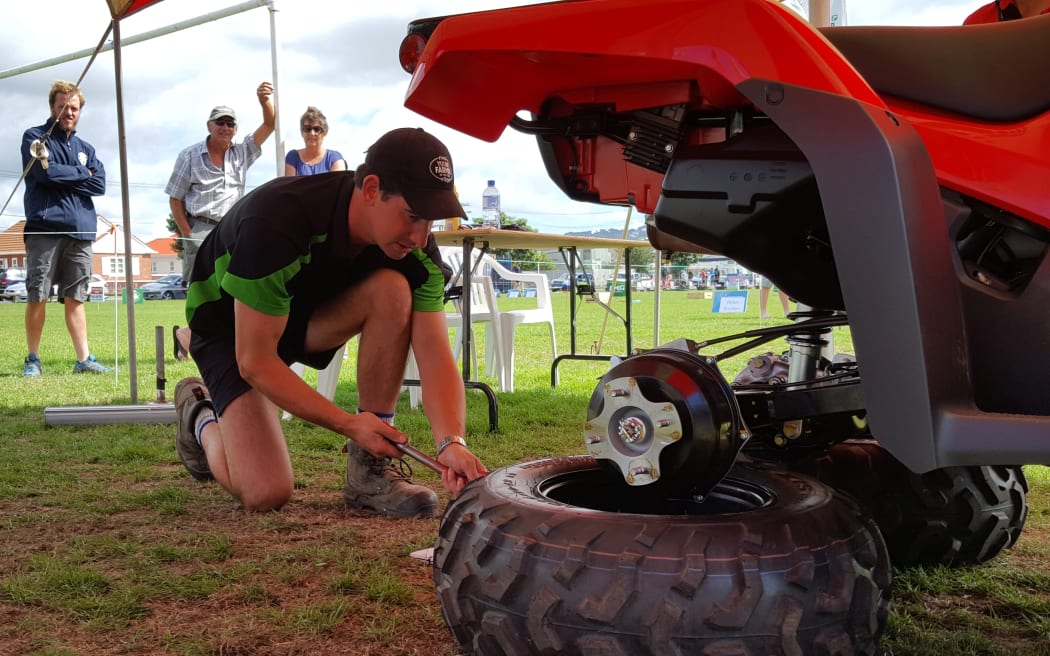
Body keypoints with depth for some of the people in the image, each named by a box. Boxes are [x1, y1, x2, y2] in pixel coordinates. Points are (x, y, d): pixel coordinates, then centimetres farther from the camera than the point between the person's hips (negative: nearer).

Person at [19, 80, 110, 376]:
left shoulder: (85, 149, 19)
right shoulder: (35, 138, 6)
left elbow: (100, 185, 4)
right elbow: (45, 172, -12)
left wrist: (62, 176, -5)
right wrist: (81, 175, 0)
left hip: (81, 230, 4)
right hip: (44, 228, -4)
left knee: (75, 298, 5)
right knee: (38, 297, -1)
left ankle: (83, 359, 4)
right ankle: (33, 359, 8)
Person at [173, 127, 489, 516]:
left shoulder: (414, 246, -21)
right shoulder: (278, 221, -36)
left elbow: (435, 356, -24)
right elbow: (255, 361, -31)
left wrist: (452, 442, -41)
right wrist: (348, 424, -36)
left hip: (311, 312, 5)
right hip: (230, 325, -4)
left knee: (393, 291, -29)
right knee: (266, 493, -19)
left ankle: (369, 471, -17)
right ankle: (200, 413, 15)